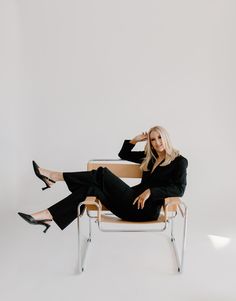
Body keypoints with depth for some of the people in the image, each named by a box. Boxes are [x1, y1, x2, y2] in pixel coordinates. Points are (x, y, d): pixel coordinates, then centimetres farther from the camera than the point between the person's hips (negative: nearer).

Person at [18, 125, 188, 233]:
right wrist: (135, 140, 13)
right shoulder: (149, 157, 20)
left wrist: (150, 191, -23)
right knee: (91, 189, -14)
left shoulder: (179, 161, 2)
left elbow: (179, 190, -13)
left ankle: (55, 177, -11)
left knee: (102, 174, -18)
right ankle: (47, 217, -16)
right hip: (132, 203, 7)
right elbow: (123, 154, 29)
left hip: (146, 209, -7)